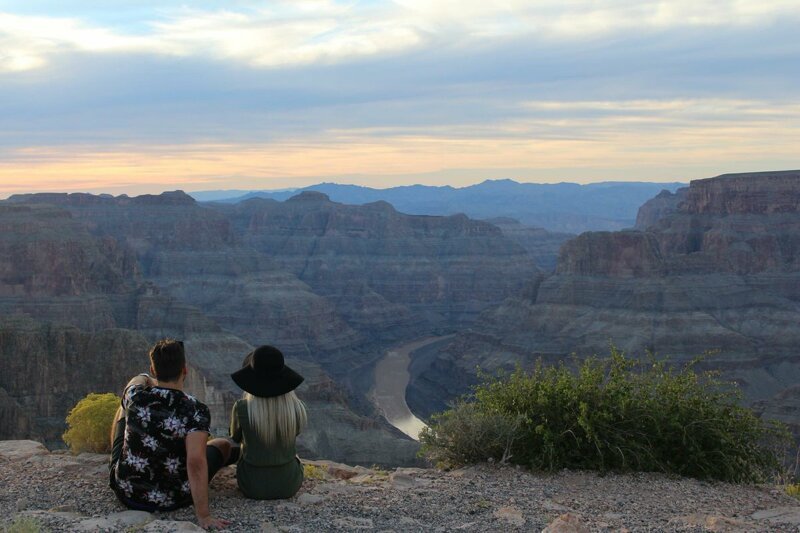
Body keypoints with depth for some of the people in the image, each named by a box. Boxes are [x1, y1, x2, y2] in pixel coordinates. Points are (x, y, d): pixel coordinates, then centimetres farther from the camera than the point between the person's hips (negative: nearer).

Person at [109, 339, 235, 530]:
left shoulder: (134, 395, -13)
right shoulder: (196, 412, -25)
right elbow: (196, 462, -36)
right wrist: (203, 516, -33)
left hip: (126, 491, 3)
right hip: (172, 501, -2)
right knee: (223, 445, 23)